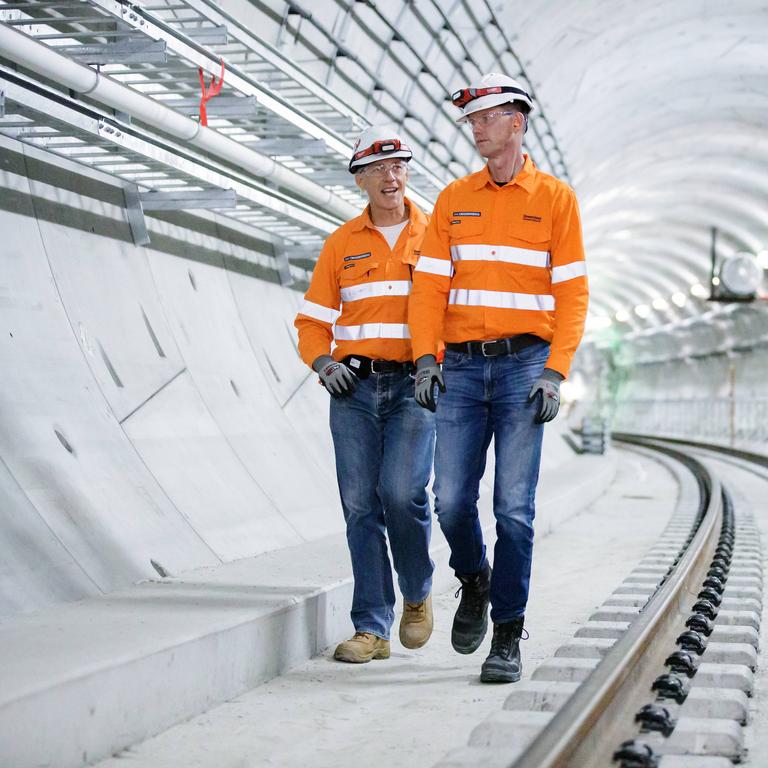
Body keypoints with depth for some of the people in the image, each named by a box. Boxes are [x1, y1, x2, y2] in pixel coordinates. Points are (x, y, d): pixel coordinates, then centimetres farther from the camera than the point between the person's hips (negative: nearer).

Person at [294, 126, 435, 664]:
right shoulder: (342, 244, 12)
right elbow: (312, 320, 15)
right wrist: (324, 364, -5)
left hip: (416, 385, -2)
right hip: (355, 388, 2)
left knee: (402, 490, -18)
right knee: (361, 504, -1)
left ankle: (419, 593, 9)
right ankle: (373, 628, 6)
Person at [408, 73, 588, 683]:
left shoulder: (555, 198, 3)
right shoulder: (453, 200, 12)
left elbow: (572, 295, 0)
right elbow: (430, 286, 8)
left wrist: (555, 374, -10)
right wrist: (426, 358, -5)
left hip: (524, 364, -3)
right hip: (462, 365, 3)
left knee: (514, 505, -4)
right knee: (451, 499, -1)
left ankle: (508, 637, 4)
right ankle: (474, 582, 28)